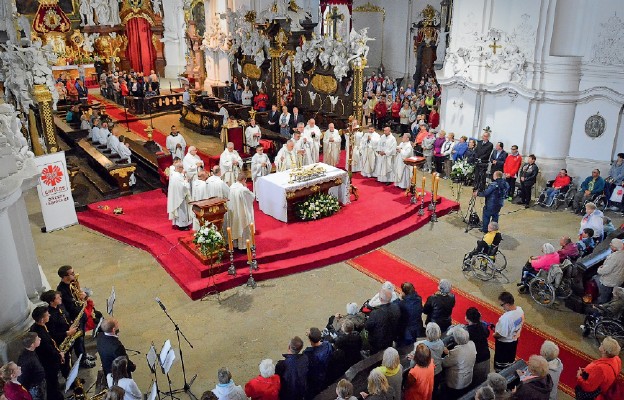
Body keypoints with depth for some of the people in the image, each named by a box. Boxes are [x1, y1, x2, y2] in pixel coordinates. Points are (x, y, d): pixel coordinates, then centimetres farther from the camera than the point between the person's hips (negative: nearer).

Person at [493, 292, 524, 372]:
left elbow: (501, 334, -28)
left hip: (504, 343, -7)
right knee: (511, 360, 29)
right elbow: (521, 323, 4)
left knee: (500, 366, 16)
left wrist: (494, 334, -8)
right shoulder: (520, 309, -15)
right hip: (515, 340, 7)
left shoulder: (505, 318, -39)